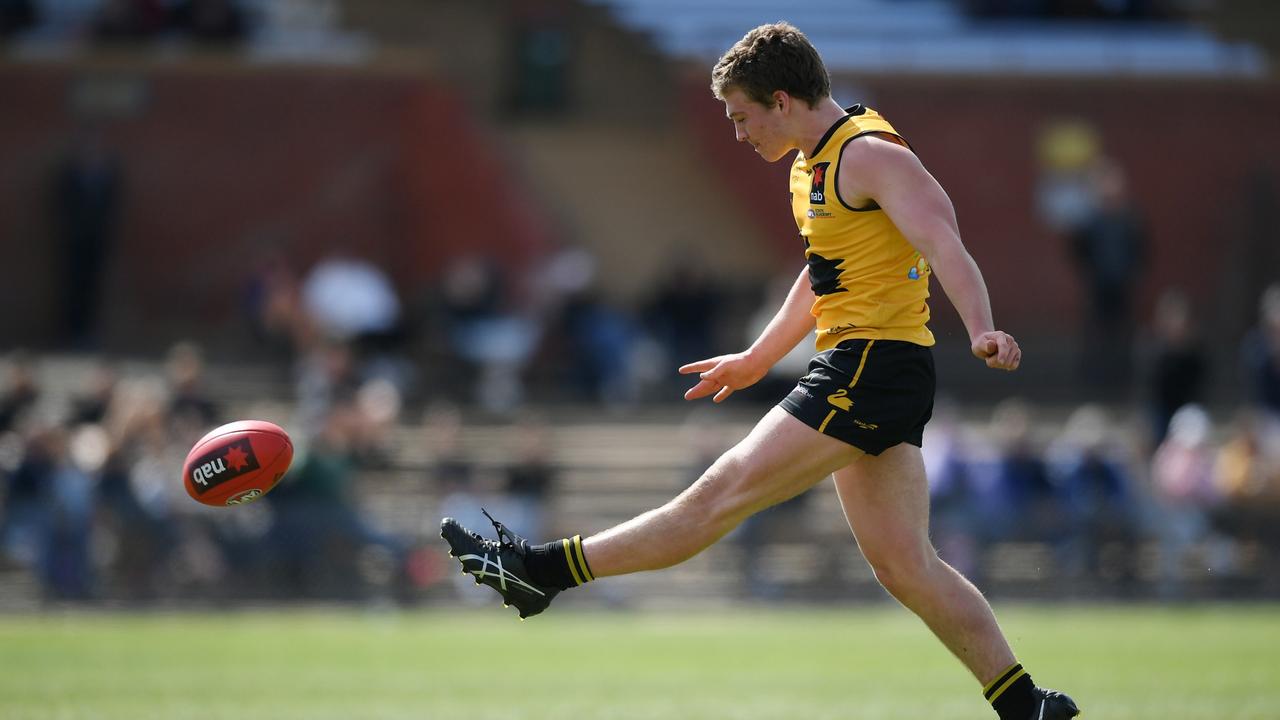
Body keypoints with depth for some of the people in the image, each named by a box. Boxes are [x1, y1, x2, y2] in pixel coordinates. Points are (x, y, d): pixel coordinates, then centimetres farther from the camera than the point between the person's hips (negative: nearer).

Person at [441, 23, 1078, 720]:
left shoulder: (869, 154, -12)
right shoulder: (810, 168, 18)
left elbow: (944, 244, -25)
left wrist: (981, 331, -41)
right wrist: (756, 360, 41)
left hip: (871, 368, -10)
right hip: (856, 369, 10)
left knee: (725, 492, -6)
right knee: (905, 566, 6)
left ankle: (545, 569, -4)